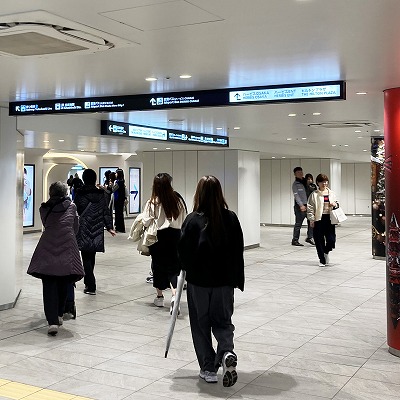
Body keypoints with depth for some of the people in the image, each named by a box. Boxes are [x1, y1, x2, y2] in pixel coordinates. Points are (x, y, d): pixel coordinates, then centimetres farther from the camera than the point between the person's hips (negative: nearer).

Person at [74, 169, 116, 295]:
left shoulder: (79, 194, -7)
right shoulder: (100, 194, 2)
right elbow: (106, 212, 3)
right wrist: (109, 227, 8)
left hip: (84, 230, -4)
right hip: (97, 229, 4)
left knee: (86, 257, -2)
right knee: (91, 257, 16)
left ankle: (90, 286, -8)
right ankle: (88, 282, 28)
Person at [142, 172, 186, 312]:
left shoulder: (152, 203, -13)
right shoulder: (178, 201, -5)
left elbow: (146, 222, -9)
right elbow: (184, 221, 2)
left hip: (158, 238, -1)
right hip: (174, 237, 1)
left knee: (158, 266, 15)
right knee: (173, 266, 5)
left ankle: (159, 296, 27)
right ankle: (174, 295, -16)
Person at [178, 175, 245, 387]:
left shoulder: (193, 219, -13)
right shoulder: (231, 218, -4)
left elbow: (183, 251, -8)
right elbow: (238, 250, 2)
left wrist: (188, 268, 13)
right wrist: (237, 278, 12)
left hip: (198, 281, -2)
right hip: (224, 280, 2)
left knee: (201, 325, 13)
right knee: (222, 322, 16)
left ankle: (208, 368, 14)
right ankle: (227, 353, -10)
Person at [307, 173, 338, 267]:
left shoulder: (332, 193, 12)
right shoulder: (314, 194, -2)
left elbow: (337, 204, 23)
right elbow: (310, 208, -3)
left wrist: (335, 205, -1)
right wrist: (311, 219, -9)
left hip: (329, 219, 3)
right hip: (318, 220, -3)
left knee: (331, 239, -4)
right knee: (319, 240, 1)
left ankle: (326, 252, 28)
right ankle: (322, 260, 15)